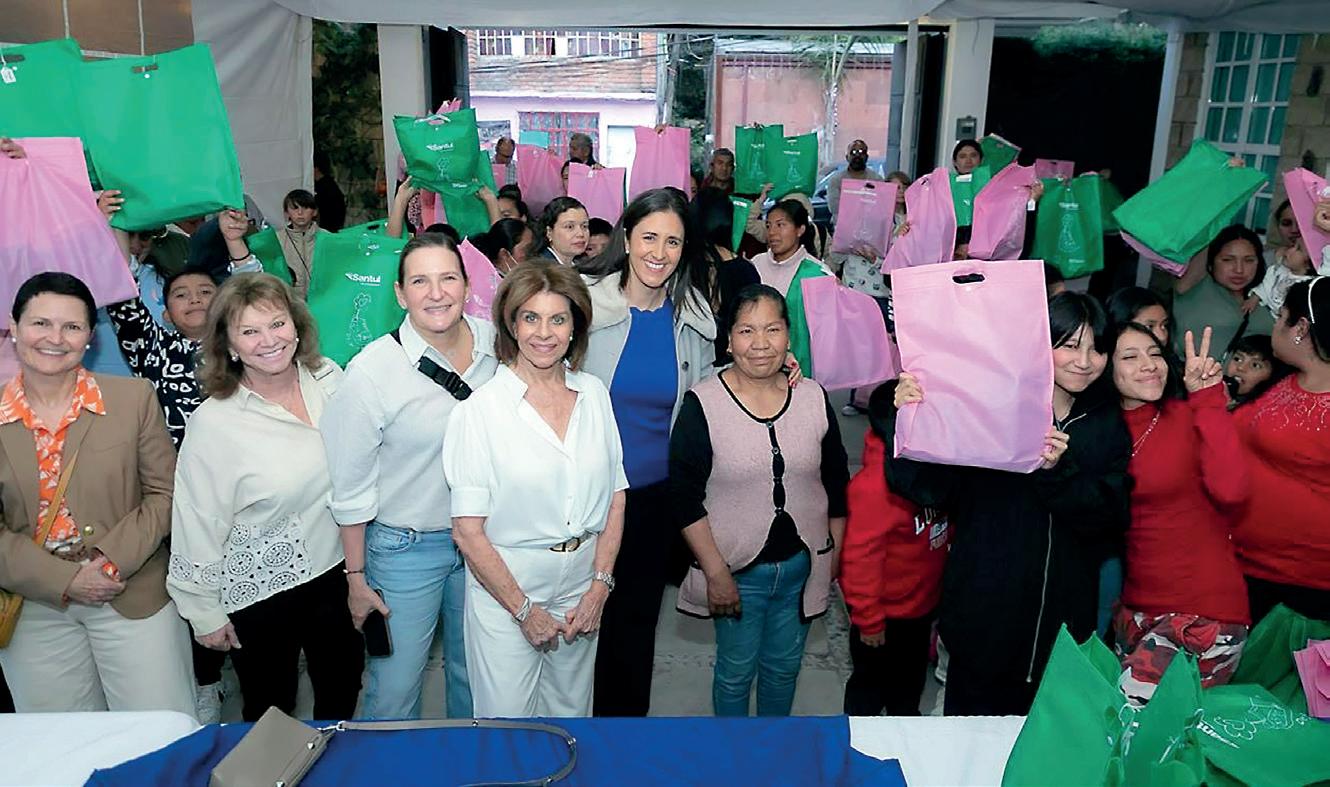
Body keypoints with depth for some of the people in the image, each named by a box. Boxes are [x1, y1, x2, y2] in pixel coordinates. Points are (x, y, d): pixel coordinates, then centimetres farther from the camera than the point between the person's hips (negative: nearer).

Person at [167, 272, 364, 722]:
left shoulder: (328, 378, -6)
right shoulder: (214, 422, -18)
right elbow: (198, 522, -11)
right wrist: (205, 612, -6)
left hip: (336, 570, 4)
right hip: (261, 591, -4)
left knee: (343, 692, 22)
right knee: (271, 711, 15)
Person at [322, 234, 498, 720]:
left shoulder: (495, 343, -7)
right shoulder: (372, 370, -19)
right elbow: (351, 489, -11)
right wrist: (356, 578, -6)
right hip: (405, 547, -4)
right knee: (394, 689, 9)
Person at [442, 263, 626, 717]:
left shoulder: (594, 393, 1)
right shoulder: (481, 408, -12)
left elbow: (615, 497, 5)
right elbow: (468, 531, -12)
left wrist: (600, 587, -2)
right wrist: (523, 609, -10)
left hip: (583, 583, 4)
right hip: (505, 584, -4)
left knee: (571, 710, 18)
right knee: (507, 714, 8)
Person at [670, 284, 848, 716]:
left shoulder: (813, 397, -2)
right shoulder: (703, 404, -14)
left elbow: (837, 484, 7)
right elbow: (685, 497, -13)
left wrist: (835, 555, 8)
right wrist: (715, 572, -14)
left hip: (802, 564, 3)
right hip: (737, 569, -3)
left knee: (784, 666, 20)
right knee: (736, 670, 14)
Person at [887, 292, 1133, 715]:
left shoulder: (1107, 422, 6)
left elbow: (1112, 517, -6)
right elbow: (930, 487, -16)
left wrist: (1059, 471, -23)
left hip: (1063, 617, 4)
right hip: (984, 614, -4)